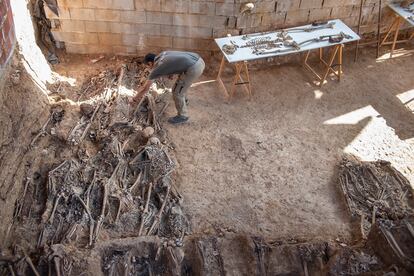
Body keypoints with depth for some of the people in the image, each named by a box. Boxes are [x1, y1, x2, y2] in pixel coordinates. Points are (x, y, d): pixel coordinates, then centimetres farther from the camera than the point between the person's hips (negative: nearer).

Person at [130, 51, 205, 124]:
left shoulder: (155, 69, 4)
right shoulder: (162, 54, 21)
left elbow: (145, 88, 11)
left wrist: (134, 99, 24)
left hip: (193, 68, -9)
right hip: (199, 61, 9)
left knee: (177, 92, 7)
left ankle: (182, 116, 24)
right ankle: (183, 99, 59)